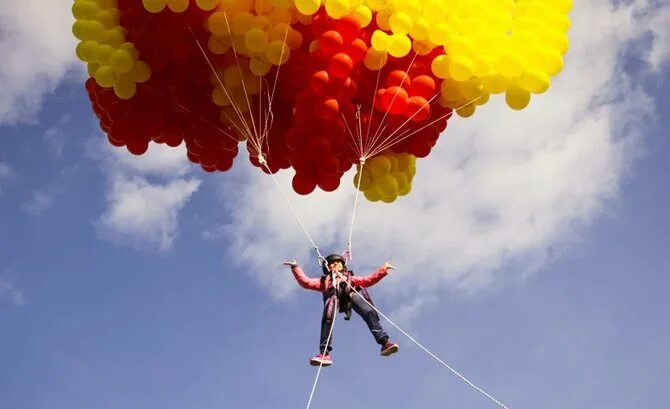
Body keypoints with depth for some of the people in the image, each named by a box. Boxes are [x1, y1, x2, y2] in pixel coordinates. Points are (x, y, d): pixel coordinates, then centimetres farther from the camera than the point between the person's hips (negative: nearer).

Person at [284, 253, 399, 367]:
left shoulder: (350, 278, 47)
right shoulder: (325, 280, 43)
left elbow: (369, 280, 34)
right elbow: (306, 282, 31)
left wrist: (383, 269, 26)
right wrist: (296, 268, 22)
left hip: (351, 293, 1)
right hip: (333, 295, -1)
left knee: (369, 312, -29)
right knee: (327, 319, -33)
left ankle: (384, 342, -41)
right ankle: (324, 354, -44)